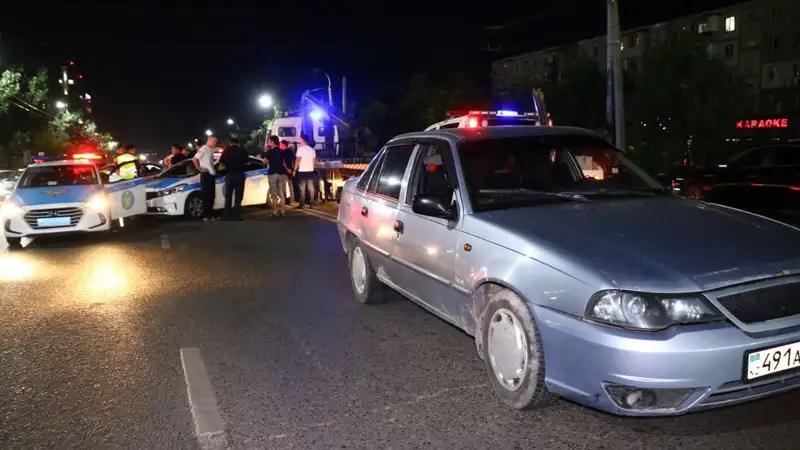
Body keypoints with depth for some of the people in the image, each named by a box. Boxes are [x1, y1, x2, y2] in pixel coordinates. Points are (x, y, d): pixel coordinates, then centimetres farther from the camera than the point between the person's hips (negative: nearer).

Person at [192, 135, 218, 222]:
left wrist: (213, 170, 10)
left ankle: (210, 215, 17)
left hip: (211, 175, 9)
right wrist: (200, 169, -14)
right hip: (206, 175, -9)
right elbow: (194, 159, -20)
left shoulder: (211, 150, 15)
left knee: (211, 196, 11)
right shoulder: (203, 149, -11)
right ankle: (206, 216, -3)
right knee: (206, 196, -6)